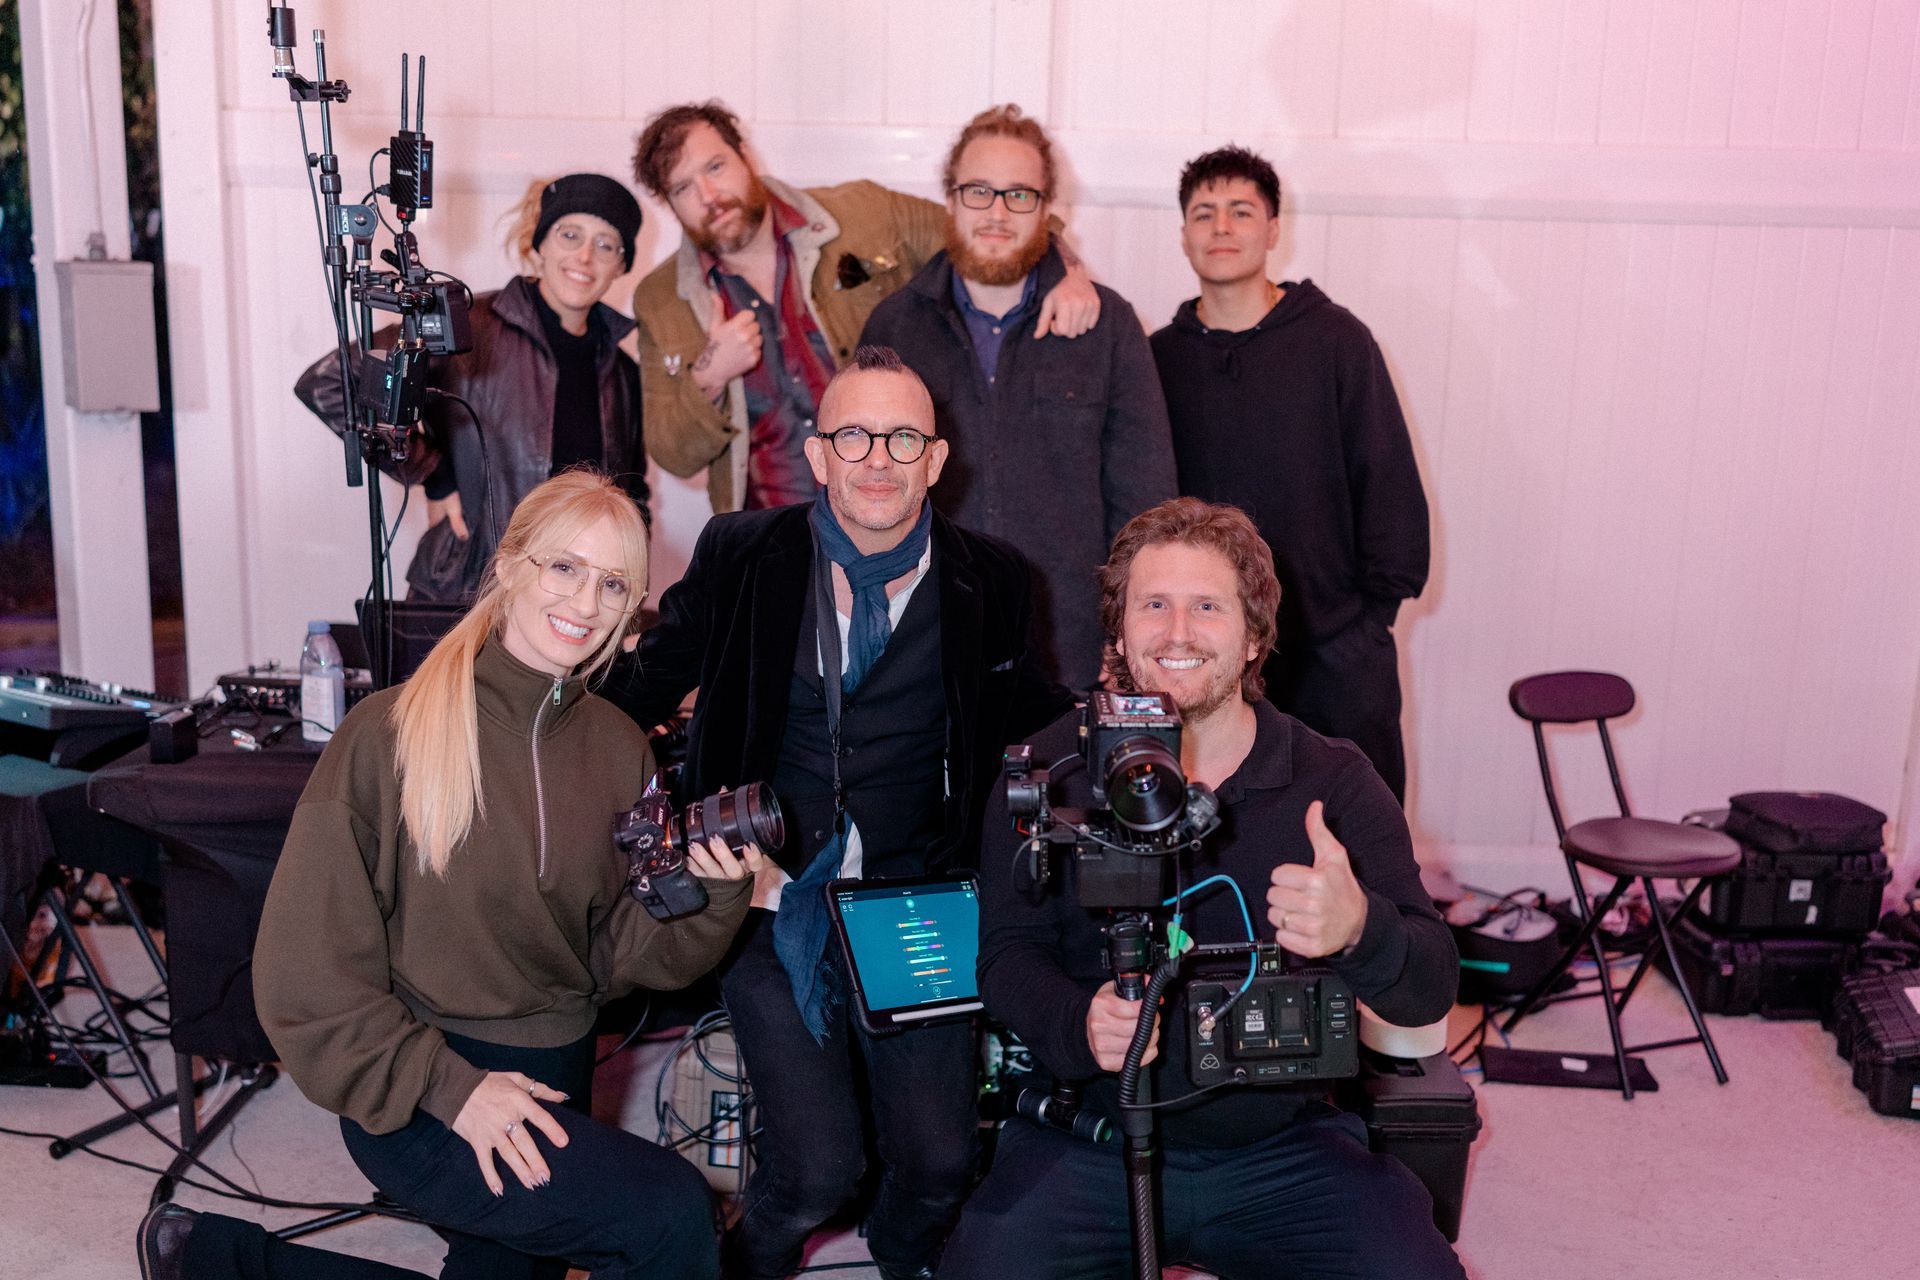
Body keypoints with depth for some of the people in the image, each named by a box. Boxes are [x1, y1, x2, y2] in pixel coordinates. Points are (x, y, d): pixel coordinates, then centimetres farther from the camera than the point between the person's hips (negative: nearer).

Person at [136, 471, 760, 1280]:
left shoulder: (617, 749, 2)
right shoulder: (396, 731, -14)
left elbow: (624, 949, 1)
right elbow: (306, 968, -14)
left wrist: (713, 894, -17)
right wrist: (446, 1087, -20)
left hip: (551, 1087, 7)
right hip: (417, 1094, -6)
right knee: (670, 1210, -22)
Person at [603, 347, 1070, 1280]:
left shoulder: (989, 582, 1)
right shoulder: (743, 556, -2)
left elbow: (1032, 717, 16)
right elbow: (640, 690, 8)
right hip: (773, 896, -1)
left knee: (941, 1159, -6)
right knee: (816, 1168, -11)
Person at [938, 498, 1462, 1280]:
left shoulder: (1334, 782, 0)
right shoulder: (1046, 773, 1)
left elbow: (1431, 990, -5)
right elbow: (1008, 951, -1)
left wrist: (1360, 929, -29)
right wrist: (1080, 1026, -23)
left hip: (1286, 1150, 1)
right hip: (1086, 1145, 0)